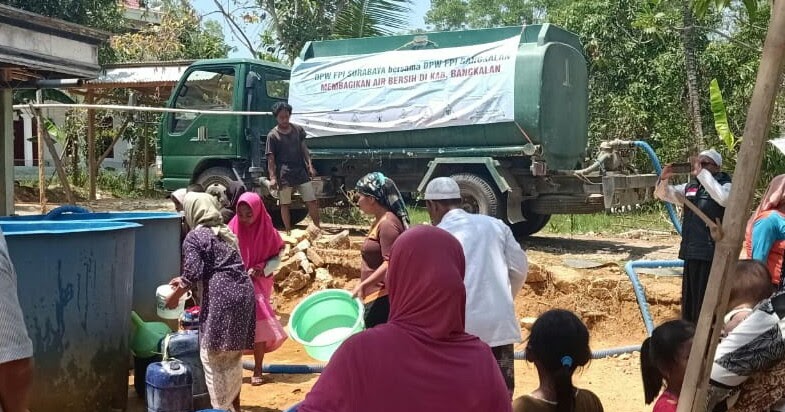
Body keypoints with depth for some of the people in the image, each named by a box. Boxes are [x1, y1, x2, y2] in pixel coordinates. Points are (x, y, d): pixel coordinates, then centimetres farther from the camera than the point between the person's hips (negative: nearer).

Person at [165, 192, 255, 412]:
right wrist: (184, 280, 33)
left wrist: (175, 296, 6)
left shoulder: (194, 237, -2)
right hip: (244, 291, 8)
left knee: (213, 356, 2)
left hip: (221, 296, -8)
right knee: (233, 355, 18)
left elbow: (194, 273, -10)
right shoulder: (226, 232, 21)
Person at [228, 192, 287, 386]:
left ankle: (258, 369, 9)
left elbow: (276, 257, 0)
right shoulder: (233, 229, -5)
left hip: (258, 284, 0)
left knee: (259, 324, -3)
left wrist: (260, 269, -15)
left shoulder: (267, 231, -6)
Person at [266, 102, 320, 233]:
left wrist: (310, 165, 4)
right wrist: (272, 177, -13)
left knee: (312, 202, 2)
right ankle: (288, 232, 16)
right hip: (284, 175, -3)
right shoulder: (272, 135, -5)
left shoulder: (298, 130, 8)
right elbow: (271, 159, -6)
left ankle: (317, 229, 13)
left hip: (301, 172, 3)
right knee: (285, 205, 6)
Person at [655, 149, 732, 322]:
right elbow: (662, 194, 18)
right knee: (689, 301, 16)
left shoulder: (725, 185, -5)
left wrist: (702, 173, -23)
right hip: (691, 252, 7)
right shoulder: (690, 186, 13)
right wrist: (664, 178, -3)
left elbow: (723, 198, -28)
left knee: (706, 303, -6)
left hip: (712, 254, -7)